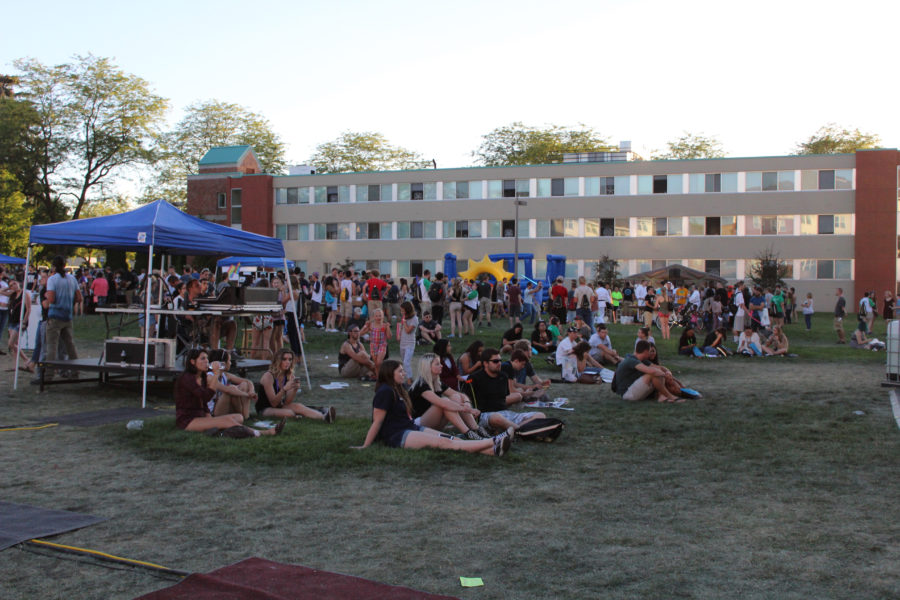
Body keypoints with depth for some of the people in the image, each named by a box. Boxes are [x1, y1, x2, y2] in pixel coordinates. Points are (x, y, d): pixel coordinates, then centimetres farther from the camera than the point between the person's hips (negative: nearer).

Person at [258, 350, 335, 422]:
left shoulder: (290, 376, 0)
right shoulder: (268, 376, -18)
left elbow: (287, 402, -5)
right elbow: (273, 403, -21)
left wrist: (295, 390, -22)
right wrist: (284, 389, -33)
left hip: (280, 406, 6)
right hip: (264, 409, -5)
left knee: (298, 406, -25)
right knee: (289, 413, -34)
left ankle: (324, 417, -43)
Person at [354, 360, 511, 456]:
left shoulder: (397, 390, 20)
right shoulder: (385, 392, -11)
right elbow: (377, 422, -12)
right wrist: (365, 446, -12)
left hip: (412, 429, 10)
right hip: (398, 436, -10)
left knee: (451, 439, -9)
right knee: (445, 443, -21)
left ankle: (493, 450, -24)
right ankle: (493, 442, -33)